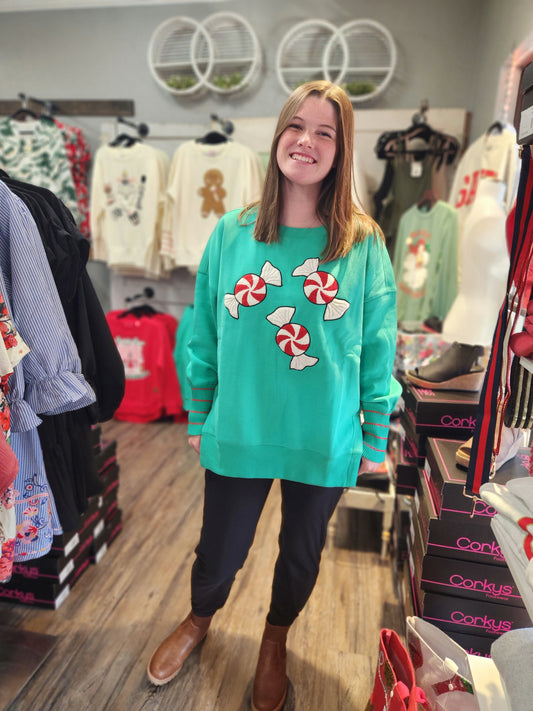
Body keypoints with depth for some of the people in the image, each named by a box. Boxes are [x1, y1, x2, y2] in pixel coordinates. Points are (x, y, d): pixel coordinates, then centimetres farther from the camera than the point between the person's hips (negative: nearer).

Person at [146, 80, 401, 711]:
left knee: (301, 551, 21)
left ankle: (275, 641, 54)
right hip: (239, 433, 1)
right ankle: (199, 619, 55)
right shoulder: (232, 233, -3)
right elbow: (204, 338, 2)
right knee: (220, 551, 18)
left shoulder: (364, 244, -7)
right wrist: (199, 419, 6)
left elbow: (379, 350, -2)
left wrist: (375, 437, 1)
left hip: (326, 441, 0)